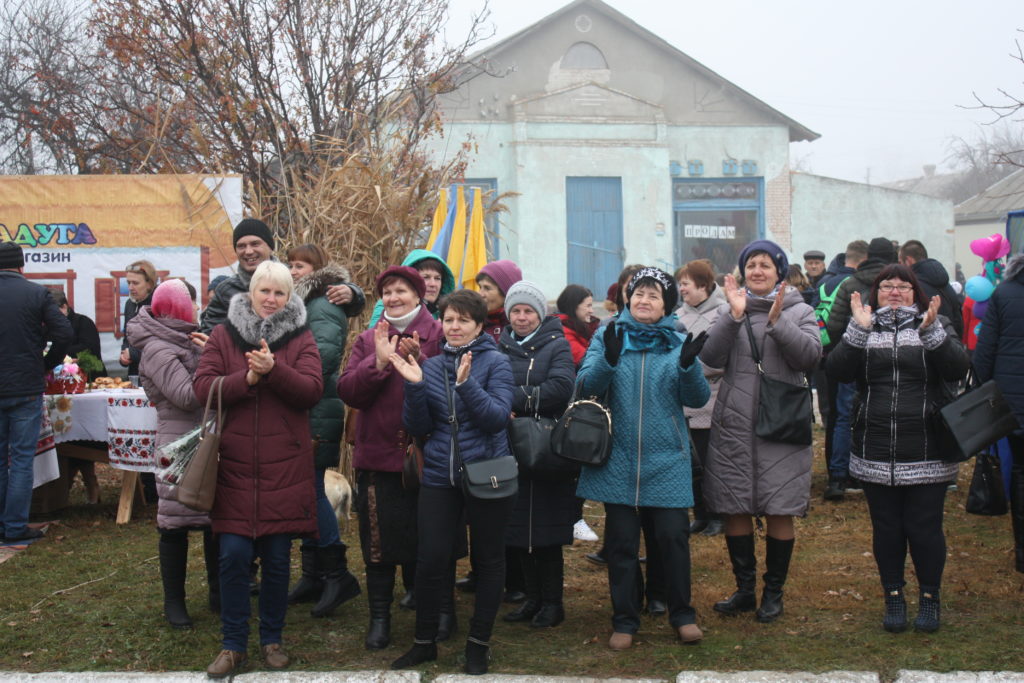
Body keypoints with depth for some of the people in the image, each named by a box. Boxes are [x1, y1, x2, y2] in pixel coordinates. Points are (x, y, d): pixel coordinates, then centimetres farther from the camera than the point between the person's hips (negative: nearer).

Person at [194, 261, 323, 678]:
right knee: (233, 555, -2)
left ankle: (272, 640, 23)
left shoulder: (301, 338, 4)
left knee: (277, 558, 6)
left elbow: (312, 390, -8)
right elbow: (202, 387, -3)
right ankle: (232, 645, 13)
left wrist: (273, 370, -22)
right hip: (235, 466, 0)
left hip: (285, 467, 0)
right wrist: (247, 378, -17)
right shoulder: (224, 335, 6)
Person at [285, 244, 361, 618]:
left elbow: (325, 353, -25)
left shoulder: (323, 307, -10)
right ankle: (314, 574, 19)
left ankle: (337, 575, 2)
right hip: (301, 414, 9)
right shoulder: (302, 303, 19)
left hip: (319, 414, -9)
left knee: (312, 491, -7)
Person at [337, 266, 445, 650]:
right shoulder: (369, 340, 10)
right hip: (378, 456, 3)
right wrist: (379, 362, -14)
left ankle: (442, 611, 25)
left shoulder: (439, 336, -1)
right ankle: (379, 618, 20)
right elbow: (347, 392, -2)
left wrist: (418, 360, -24)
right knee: (379, 542, 8)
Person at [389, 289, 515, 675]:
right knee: (430, 559, 0)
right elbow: (418, 428, 5)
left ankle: (479, 644, 22)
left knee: (487, 559, 8)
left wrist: (466, 384, -29)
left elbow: (498, 417, -16)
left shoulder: (495, 363, -4)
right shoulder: (431, 366, 7)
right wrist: (414, 386, -11)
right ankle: (424, 642, 18)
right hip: (439, 476, 3)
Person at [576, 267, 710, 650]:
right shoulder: (608, 337, 3)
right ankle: (624, 621, 20)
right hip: (618, 460, 0)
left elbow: (697, 399, -2)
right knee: (621, 542, 7)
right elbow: (586, 385, -9)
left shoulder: (677, 343, 5)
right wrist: (608, 359, -28)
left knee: (673, 536, 1)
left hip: (666, 461, 0)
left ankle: (682, 615, 20)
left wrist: (688, 365, -20)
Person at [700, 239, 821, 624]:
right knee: (735, 510, 7)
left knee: (780, 512, 2)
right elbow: (711, 357, -5)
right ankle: (744, 589, 22)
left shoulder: (798, 311, 4)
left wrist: (777, 321, -19)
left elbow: (810, 355, -11)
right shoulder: (731, 310, 8)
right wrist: (734, 316, -15)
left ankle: (774, 593, 17)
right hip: (733, 424, 2)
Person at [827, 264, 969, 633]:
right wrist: (859, 331, -20)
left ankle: (929, 598, 21)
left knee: (924, 528, 3)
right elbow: (838, 370, -8)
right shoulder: (863, 328, 8)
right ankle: (893, 598, 23)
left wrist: (931, 332, -24)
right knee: (886, 529, 9)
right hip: (876, 453, 2)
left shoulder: (936, 325, 5)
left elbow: (958, 369, -11)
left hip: (927, 453, -1)